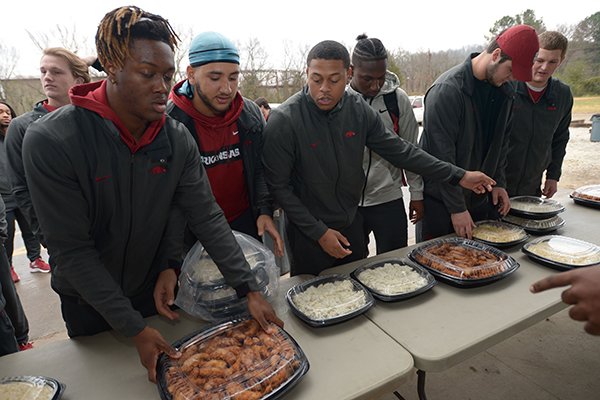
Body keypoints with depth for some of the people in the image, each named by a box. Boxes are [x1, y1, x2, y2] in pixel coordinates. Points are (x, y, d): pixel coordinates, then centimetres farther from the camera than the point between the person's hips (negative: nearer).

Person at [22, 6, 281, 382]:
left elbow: (208, 218, -16)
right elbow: (72, 249, -23)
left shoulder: (178, 139, -15)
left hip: (158, 287, 3)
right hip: (88, 302, -2)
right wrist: (135, 329, -23)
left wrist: (250, 289, -21)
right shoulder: (50, 142, -26)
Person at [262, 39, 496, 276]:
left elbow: (400, 151, 0)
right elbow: (278, 186, -16)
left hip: (352, 225, 4)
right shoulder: (284, 120, -20)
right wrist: (319, 232, -16)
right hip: (308, 234, -4)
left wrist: (458, 176, 0)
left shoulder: (358, 109, -8)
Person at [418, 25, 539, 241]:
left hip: (481, 198, 7)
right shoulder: (448, 89, -20)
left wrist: (499, 182, 5)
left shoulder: (504, 91, 5)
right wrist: (457, 207, -18)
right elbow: (442, 154, -21)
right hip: (441, 200, -7)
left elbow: (501, 141, 16)